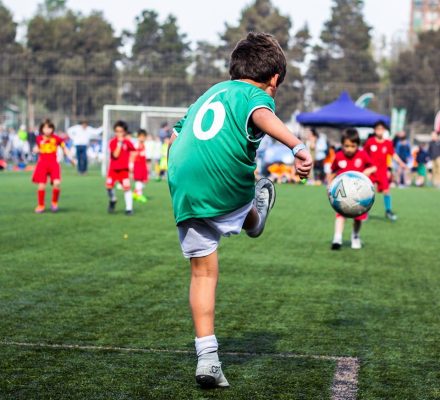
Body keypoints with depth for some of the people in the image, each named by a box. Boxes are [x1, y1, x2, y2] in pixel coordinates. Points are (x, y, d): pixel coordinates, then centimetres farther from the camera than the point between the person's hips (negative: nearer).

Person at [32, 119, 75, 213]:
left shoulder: (56, 138, -2)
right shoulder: (39, 139, 2)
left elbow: (64, 148, 10)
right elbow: (36, 149, 22)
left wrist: (70, 158, 4)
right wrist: (36, 150, 1)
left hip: (53, 163, -1)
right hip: (42, 163, 1)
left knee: (57, 183, -19)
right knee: (41, 186, -3)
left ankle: (54, 203, 5)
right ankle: (41, 205, 17)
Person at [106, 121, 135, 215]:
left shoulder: (127, 142, -2)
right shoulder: (112, 142, -7)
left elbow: (133, 152, 11)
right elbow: (115, 155, -18)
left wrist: (131, 163, 3)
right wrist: (119, 143, -21)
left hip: (124, 169, 0)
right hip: (113, 169, 0)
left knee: (127, 187, -11)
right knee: (109, 186, -7)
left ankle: (129, 208, -4)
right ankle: (112, 200, 25)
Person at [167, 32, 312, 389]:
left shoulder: (208, 94, 28)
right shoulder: (256, 95, 5)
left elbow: (175, 138, 29)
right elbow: (263, 117, -20)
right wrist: (298, 147, -34)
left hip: (184, 191, 6)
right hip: (228, 189, -6)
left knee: (203, 272, 8)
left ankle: (208, 358, 5)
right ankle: (255, 219, 65)